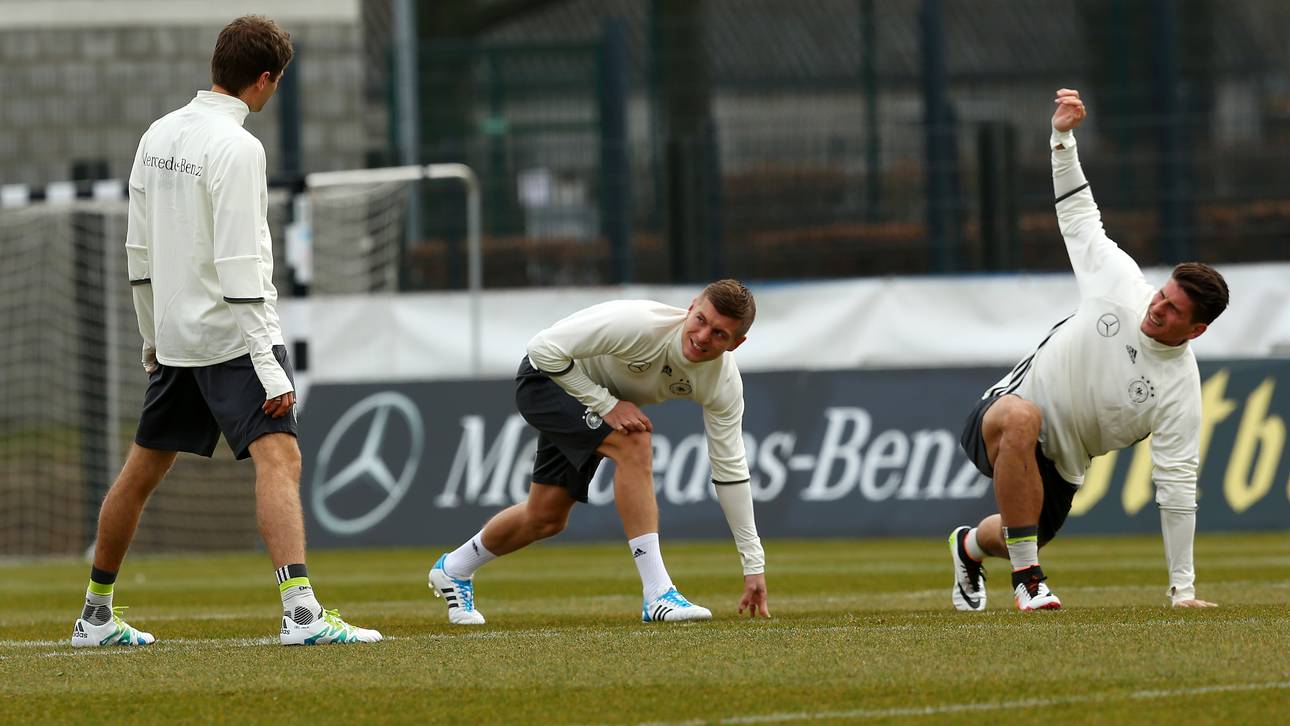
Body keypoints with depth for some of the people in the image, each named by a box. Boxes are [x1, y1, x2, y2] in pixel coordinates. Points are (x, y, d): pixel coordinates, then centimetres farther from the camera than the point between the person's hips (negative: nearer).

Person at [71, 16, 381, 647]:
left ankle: (95, 615, 28)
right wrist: (269, 367, -20)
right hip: (233, 334, -8)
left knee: (142, 470, 18)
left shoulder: (158, 136, 10)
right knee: (278, 458, -17)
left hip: (174, 335, 9)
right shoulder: (235, 148, -15)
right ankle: (301, 612, -33)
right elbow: (239, 269, -20)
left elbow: (139, 251, 16)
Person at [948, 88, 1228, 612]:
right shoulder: (1123, 284, -12)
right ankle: (1027, 578, -29)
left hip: (1057, 464, 2)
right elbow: (1078, 215, 2)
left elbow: (1176, 488, -18)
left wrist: (1183, 590, -21)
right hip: (998, 414, -2)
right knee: (1022, 417, -38)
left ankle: (971, 545, 54)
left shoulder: (1180, 390, -17)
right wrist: (1063, 137, -8)